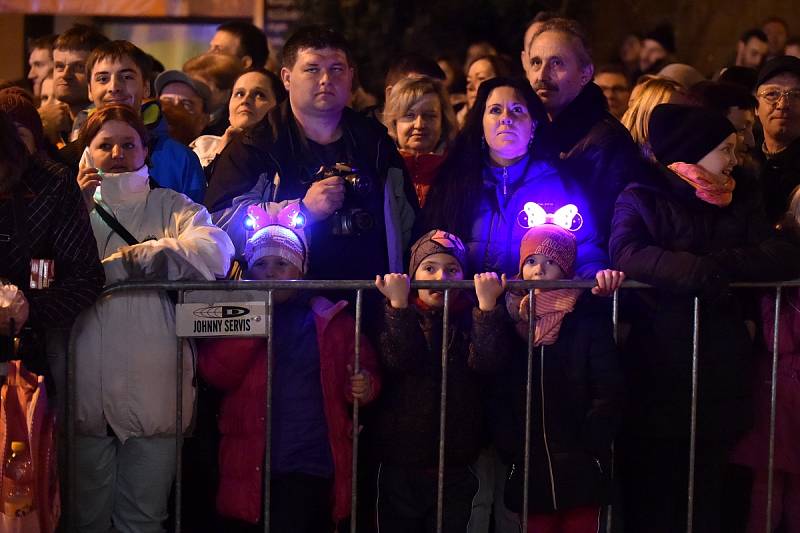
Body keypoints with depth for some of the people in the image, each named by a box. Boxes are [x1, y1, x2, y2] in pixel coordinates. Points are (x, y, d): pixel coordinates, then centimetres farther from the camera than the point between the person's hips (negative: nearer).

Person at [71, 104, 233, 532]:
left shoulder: (170, 208, 11)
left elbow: (215, 252, -10)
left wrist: (123, 262, -9)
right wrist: (75, 214, -11)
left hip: (151, 390, 0)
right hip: (86, 390, 0)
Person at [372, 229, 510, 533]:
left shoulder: (471, 317, 4)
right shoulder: (395, 316, 2)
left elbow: (487, 362, -16)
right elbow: (399, 361, -17)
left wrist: (488, 304, -26)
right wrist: (399, 304, -27)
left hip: (456, 470, 1)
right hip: (400, 465, -1)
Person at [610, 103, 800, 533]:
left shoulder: (737, 207, 17)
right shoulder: (641, 198, 3)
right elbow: (626, 252, -17)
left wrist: (718, 264, -14)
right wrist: (697, 270, -28)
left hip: (719, 379, 4)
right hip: (655, 375, -4)